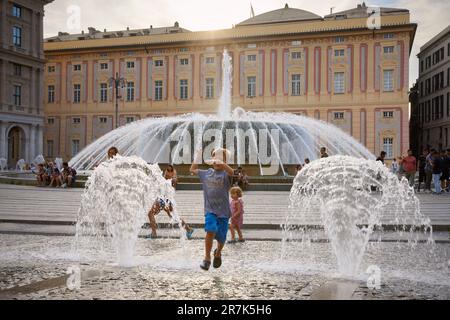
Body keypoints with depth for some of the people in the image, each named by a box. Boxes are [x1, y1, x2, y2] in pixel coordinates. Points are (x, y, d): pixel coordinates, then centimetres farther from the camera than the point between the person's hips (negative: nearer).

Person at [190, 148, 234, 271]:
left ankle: (218, 253, 39)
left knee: (221, 238, 6)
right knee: (211, 231, -22)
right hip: (210, 210, 1)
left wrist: (221, 164, -45)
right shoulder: (207, 173, 11)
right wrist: (196, 158, 12)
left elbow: (231, 172, -29)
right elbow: (193, 170, 25)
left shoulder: (225, 174, -3)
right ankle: (207, 258, -12)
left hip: (223, 211, -1)